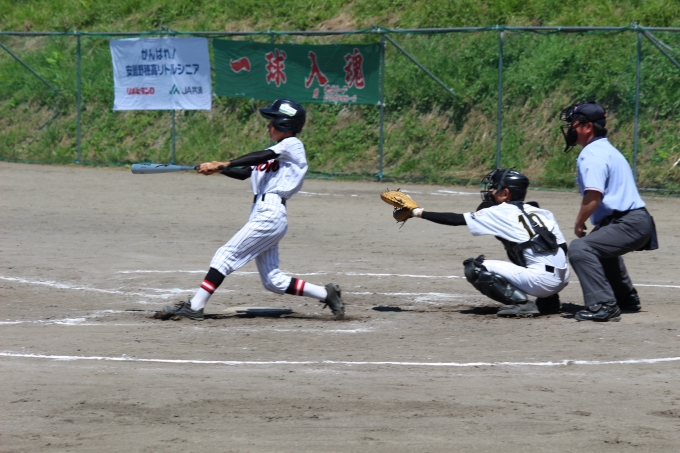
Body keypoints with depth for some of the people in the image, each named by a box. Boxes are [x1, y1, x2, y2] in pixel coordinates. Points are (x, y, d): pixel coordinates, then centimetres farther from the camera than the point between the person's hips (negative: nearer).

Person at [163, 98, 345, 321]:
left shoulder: (292, 145, -3)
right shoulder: (275, 153, 25)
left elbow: (260, 157, -17)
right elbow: (245, 173, 16)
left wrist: (221, 164, -23)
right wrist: (217, 168, 0)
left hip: (270, 214, -10)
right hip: (265, 216, 10)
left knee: (226, 255, -10)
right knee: (273, 281, 7)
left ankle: (194, 306, -11)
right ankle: (327, 294, 11)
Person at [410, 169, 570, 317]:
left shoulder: (500, 213, 1)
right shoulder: (543, 213, 17)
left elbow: (456, 219, 3)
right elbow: (563, 247, 14)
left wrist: (420, 213, 11)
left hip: (540, 280, -7)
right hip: (563, 280, 7)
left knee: (474, 268, -1)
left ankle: (521, 303, -9)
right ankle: (549, 301, 18)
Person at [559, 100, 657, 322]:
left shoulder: (591, 155, -12)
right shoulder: (607, 149, 21)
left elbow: (593, 196, -24)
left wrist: (579, 223, -10)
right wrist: (598, 225, 21)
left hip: (629, 224, -11)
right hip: (638, 220, 11)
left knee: (580, 248, -26)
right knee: (601, 246, 39)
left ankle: (603, 305, -34)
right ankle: (626, 299, 48)